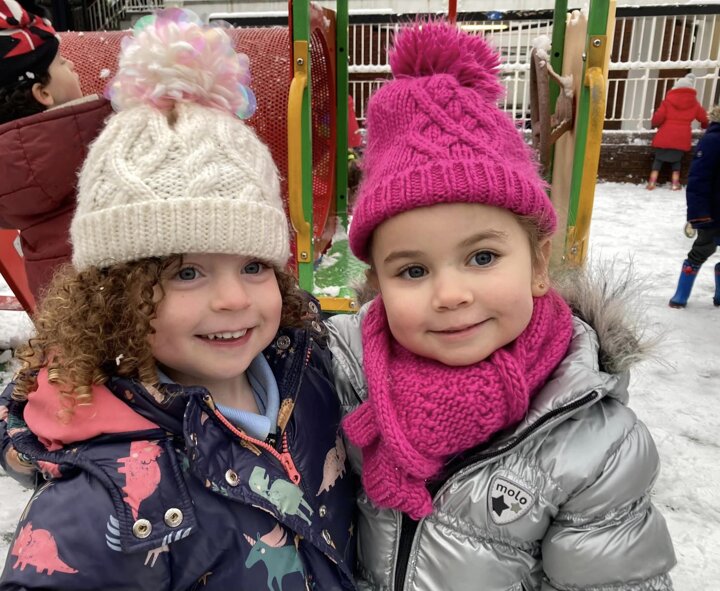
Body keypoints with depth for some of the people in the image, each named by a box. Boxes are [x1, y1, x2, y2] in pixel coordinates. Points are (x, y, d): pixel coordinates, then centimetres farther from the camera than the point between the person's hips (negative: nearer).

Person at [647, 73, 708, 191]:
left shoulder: (668, 100, 0)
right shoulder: (694, 103, 8)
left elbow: (658, 117, -6)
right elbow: (704, 118, 18)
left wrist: (654, 124, 16)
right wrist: (704, 126, 39)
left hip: (665, 136, -1)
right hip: (682, 138, 2)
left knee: (658, 159, 10)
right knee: (676, 160, 17)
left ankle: (652, 182, 0)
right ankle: (675, 183, 7)